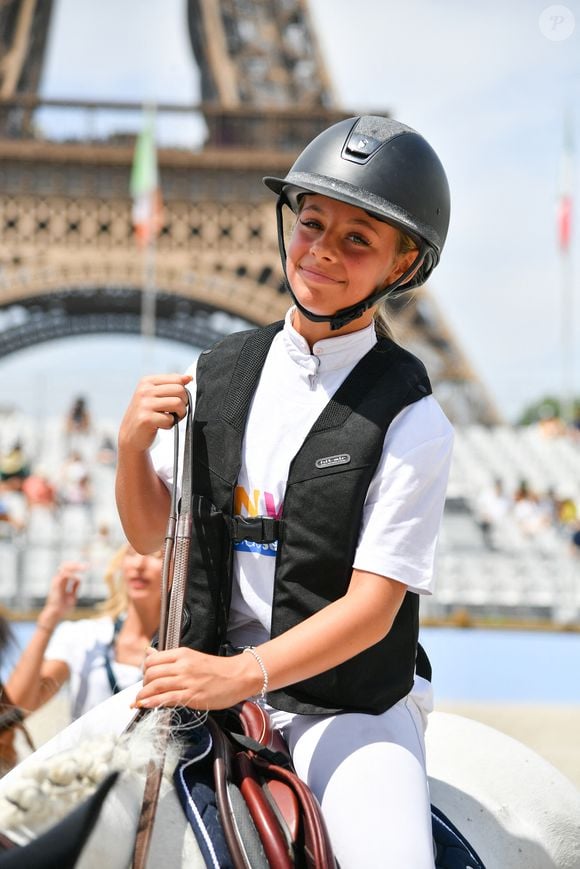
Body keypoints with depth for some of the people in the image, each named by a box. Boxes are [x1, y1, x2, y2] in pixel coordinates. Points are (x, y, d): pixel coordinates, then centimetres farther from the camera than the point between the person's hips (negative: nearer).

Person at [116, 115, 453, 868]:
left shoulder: (410, 420, -10)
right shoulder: (219, 376, 5)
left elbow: (371, 607, -14)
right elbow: (151, 533, 13)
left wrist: (241, 675, -24)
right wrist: (133, 446, -6)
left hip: (351, 707, -4)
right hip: (211, 693, 4)